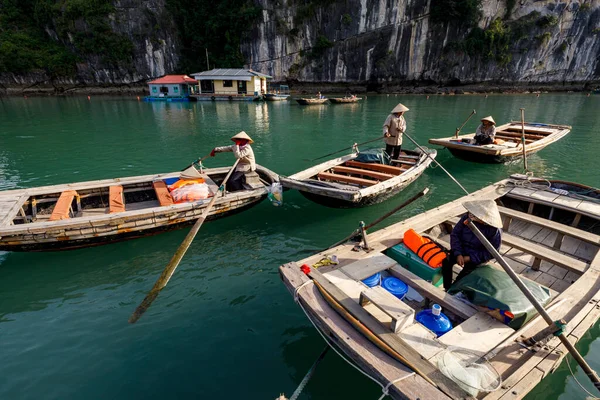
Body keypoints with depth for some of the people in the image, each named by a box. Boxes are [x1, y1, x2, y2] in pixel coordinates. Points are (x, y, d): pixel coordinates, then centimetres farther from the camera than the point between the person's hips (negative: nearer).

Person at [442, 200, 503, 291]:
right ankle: (447, 289, -6)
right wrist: (458, 254, -17)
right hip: (461, 250, 3)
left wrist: (470, 258, -20)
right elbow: (455, 234, -8)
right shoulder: (467, 217, -15)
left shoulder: (495, 231, -22)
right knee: (446, 262, -22)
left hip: (477, 257, -3)